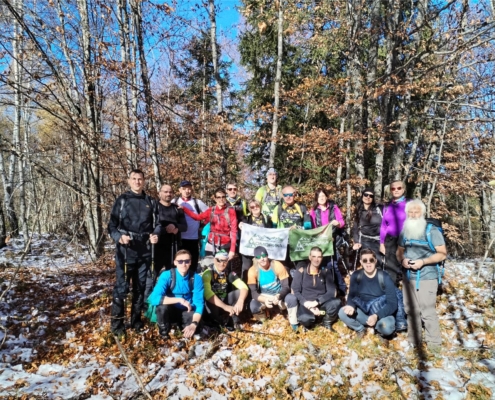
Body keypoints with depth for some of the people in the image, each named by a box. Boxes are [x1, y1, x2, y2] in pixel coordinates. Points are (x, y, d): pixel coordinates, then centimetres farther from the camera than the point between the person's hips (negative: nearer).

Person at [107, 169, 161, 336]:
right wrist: (119, 237, -19)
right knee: (121, 287, -4)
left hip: (145, 251, 3)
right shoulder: (122, 200, 1)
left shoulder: (150, 202, 10)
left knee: (140, 287, 12)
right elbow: (112, 224, -1)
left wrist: (155, 235, -8)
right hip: (126, 250, -3)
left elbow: (157, 224, 12)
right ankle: (117, 322, 11)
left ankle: (136, 319, 25)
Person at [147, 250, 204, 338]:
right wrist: (179, 300, -34)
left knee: (196, 327, -28)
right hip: (169, 311, 0)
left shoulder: (196, 278, -17)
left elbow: (199, 303, -20)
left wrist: (194, 324, -37)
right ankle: (164, 335, -4)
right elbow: (154, 298, -32)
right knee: (162, 306, -33)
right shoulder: (166, 275, -21)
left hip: (186, 313, 1)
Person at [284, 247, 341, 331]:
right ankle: (308, 322, 4)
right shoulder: (301, 271, -6)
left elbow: (332, 292, -8)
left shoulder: (326, 271, -1)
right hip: (306, 304, -3)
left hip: (321, 303, 3)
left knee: (336, 302, -28)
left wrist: (317, 302, -21)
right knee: (305, 319, -36)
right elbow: (295, 291, -8)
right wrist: (308, 305, -21)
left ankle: (327, 322, 4)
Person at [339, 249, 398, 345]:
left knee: (387, 327, -36)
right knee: (342, 312, -22)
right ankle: (360, 329, 7)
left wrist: (376, 316, -35)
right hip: (363, 311, 3)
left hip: (381, 313, -3)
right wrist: (351, 305, -29)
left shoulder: (385, 277, -17)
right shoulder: (356, 276, -8)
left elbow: (392, 303, -19)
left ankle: (381, 332, 3)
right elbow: (351, 296, -3)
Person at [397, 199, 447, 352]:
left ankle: (434, 342, 13)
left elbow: (442, 254, -10)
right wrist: (402, 259, -6)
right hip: (408, 277, 6)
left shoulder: (432, 231, -8)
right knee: (411, 309, 13)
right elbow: (400, 251, 16)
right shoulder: (404, 231, 9)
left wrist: (423, 262, -22)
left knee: (427, 311, -3)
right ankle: (413, 340, 26)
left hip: (427, 277, -5)